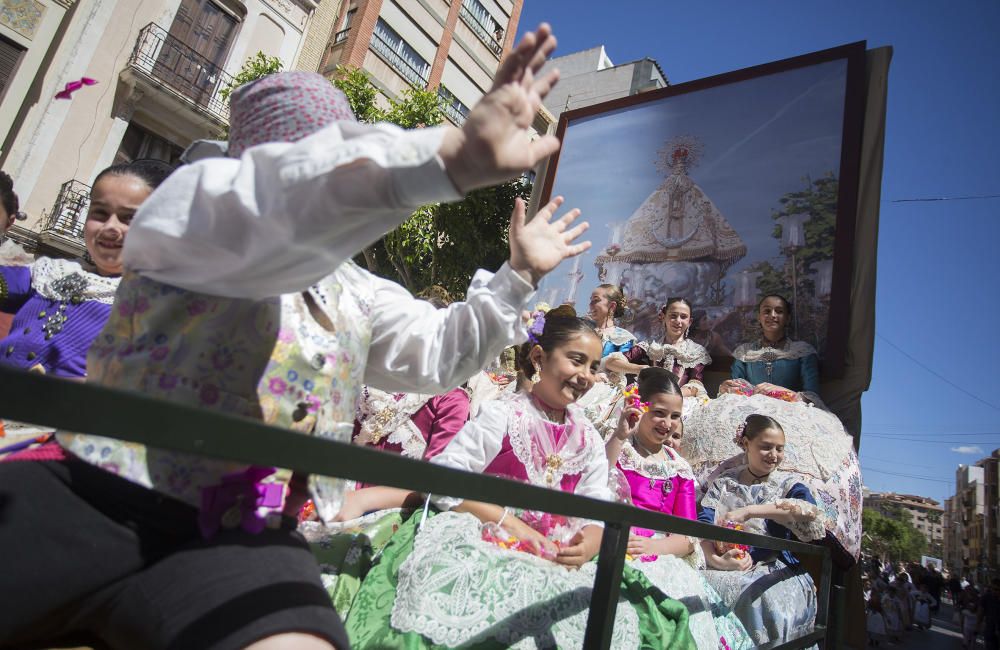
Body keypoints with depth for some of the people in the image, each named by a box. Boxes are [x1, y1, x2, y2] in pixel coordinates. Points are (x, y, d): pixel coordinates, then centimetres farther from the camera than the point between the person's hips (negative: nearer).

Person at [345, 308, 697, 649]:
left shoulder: (589, 440, 14)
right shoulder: (502, 415, -4)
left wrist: (588, 544, -12)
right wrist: (509, 522, -15)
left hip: (557, 565, 5)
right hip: (485, 548, -4)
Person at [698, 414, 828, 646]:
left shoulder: (788, 484, 11)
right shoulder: (723, 482, 15)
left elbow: (812, 515, -13)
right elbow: (703, 522, -1)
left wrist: (749, 511, -22)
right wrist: (715, 558, -22)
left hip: (773, 572, -1)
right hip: (725, 571, 1)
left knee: (760, 596, -34)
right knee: (708, 586, -31)